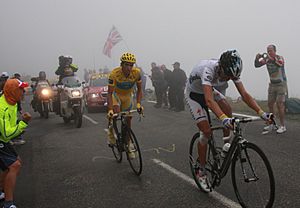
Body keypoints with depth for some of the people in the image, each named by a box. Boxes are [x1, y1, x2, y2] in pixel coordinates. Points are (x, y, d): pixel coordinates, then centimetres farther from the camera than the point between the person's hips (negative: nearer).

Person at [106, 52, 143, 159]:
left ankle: (128, 144, 23)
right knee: (116, 112, -32)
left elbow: (139, 89, -15)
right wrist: (110, 109, -40)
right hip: (116, 94, -3)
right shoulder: (114, 74, -33)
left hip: (128, 96, 3)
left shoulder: (136, 72, -26)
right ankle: (111, 132, -4)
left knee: (128, 121, 5)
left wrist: (138, 104, -27)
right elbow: (109, 93, -31)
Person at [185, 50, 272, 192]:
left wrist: (261, 112, -33)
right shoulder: (208, 70, -40)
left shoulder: (231, 71, -21)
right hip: (193, 94, -6)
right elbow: (209, 100, -52)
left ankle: (227, 144, 2)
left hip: (209, 90, 6)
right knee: (206, 132, -14)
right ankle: (200, 171, 3)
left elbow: (244, 95, -21)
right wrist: (223, 118, -66)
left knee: (227, 110, -21)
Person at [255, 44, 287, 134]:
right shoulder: (266, 58, -2)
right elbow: (257, 65, -6)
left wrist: (271, 58, -50)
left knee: (280, 105, -9)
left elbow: (280, 64, -39)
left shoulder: (280, 58, -17)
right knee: (270, 104, 7)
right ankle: (271, 124, 18)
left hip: (281, 84, -6)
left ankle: (282, 126, -1)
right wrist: (257, 58, -25)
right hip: (272, 84, 6)